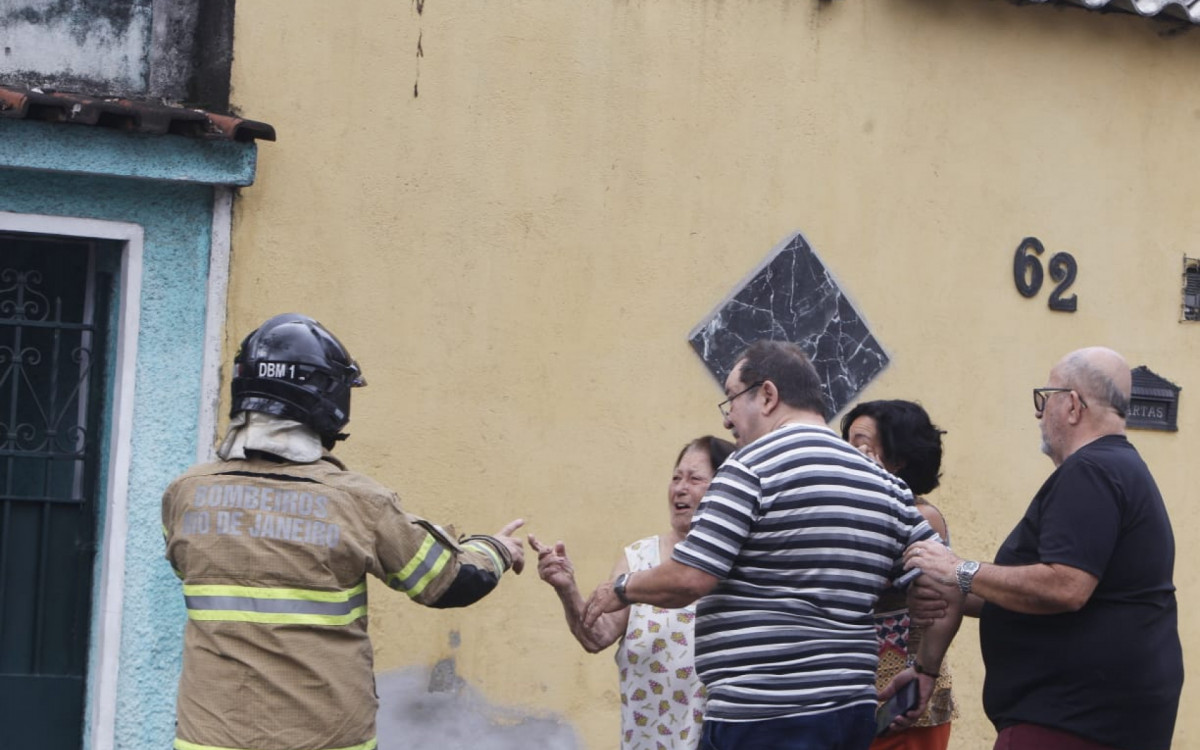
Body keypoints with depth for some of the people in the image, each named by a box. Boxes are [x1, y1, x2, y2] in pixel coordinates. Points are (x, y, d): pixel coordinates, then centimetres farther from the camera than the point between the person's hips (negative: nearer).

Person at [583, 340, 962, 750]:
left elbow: (689, 578, -14)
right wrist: (925, 670, 22)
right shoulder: (885, 485, 12)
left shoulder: (753, 466, -9)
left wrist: (622, 589, 4)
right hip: (852, 712, 8)